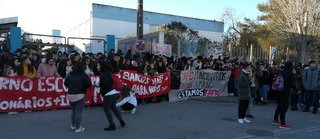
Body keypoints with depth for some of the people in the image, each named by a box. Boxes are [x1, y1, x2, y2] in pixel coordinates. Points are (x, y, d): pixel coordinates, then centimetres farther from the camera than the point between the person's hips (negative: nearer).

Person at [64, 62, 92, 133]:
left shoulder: (69, 75, 1)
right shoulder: (84, 75, -9)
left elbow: (66, 84, 8)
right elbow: (89, 85, -8)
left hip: (70, 95, 5)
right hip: (80, 95, -4)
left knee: (73, 110, 20)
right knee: (79, 111, 2)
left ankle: (73, 125, 30)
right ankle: (78, 128, 7)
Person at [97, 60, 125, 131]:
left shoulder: (104, 74, -15)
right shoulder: (108, 73, 13)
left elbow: (106, 84, -26)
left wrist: (100, 86, -8)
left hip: (109, 94, -10)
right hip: (115, 92, 10)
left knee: (106, 108, 2)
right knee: (113, 107, 24)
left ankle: (112, 125, 6)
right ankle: (121, 121, 28)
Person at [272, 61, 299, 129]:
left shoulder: (282, 73, 8)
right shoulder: (290, 74, -13)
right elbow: (292, 84, -15)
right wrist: (297, 90, -2)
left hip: (279, 92, 7)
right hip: (285, 93, -7)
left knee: (279, 107, 19)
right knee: (284, 108, -1)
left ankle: (275, 120, 28)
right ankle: (282, 124, 3)